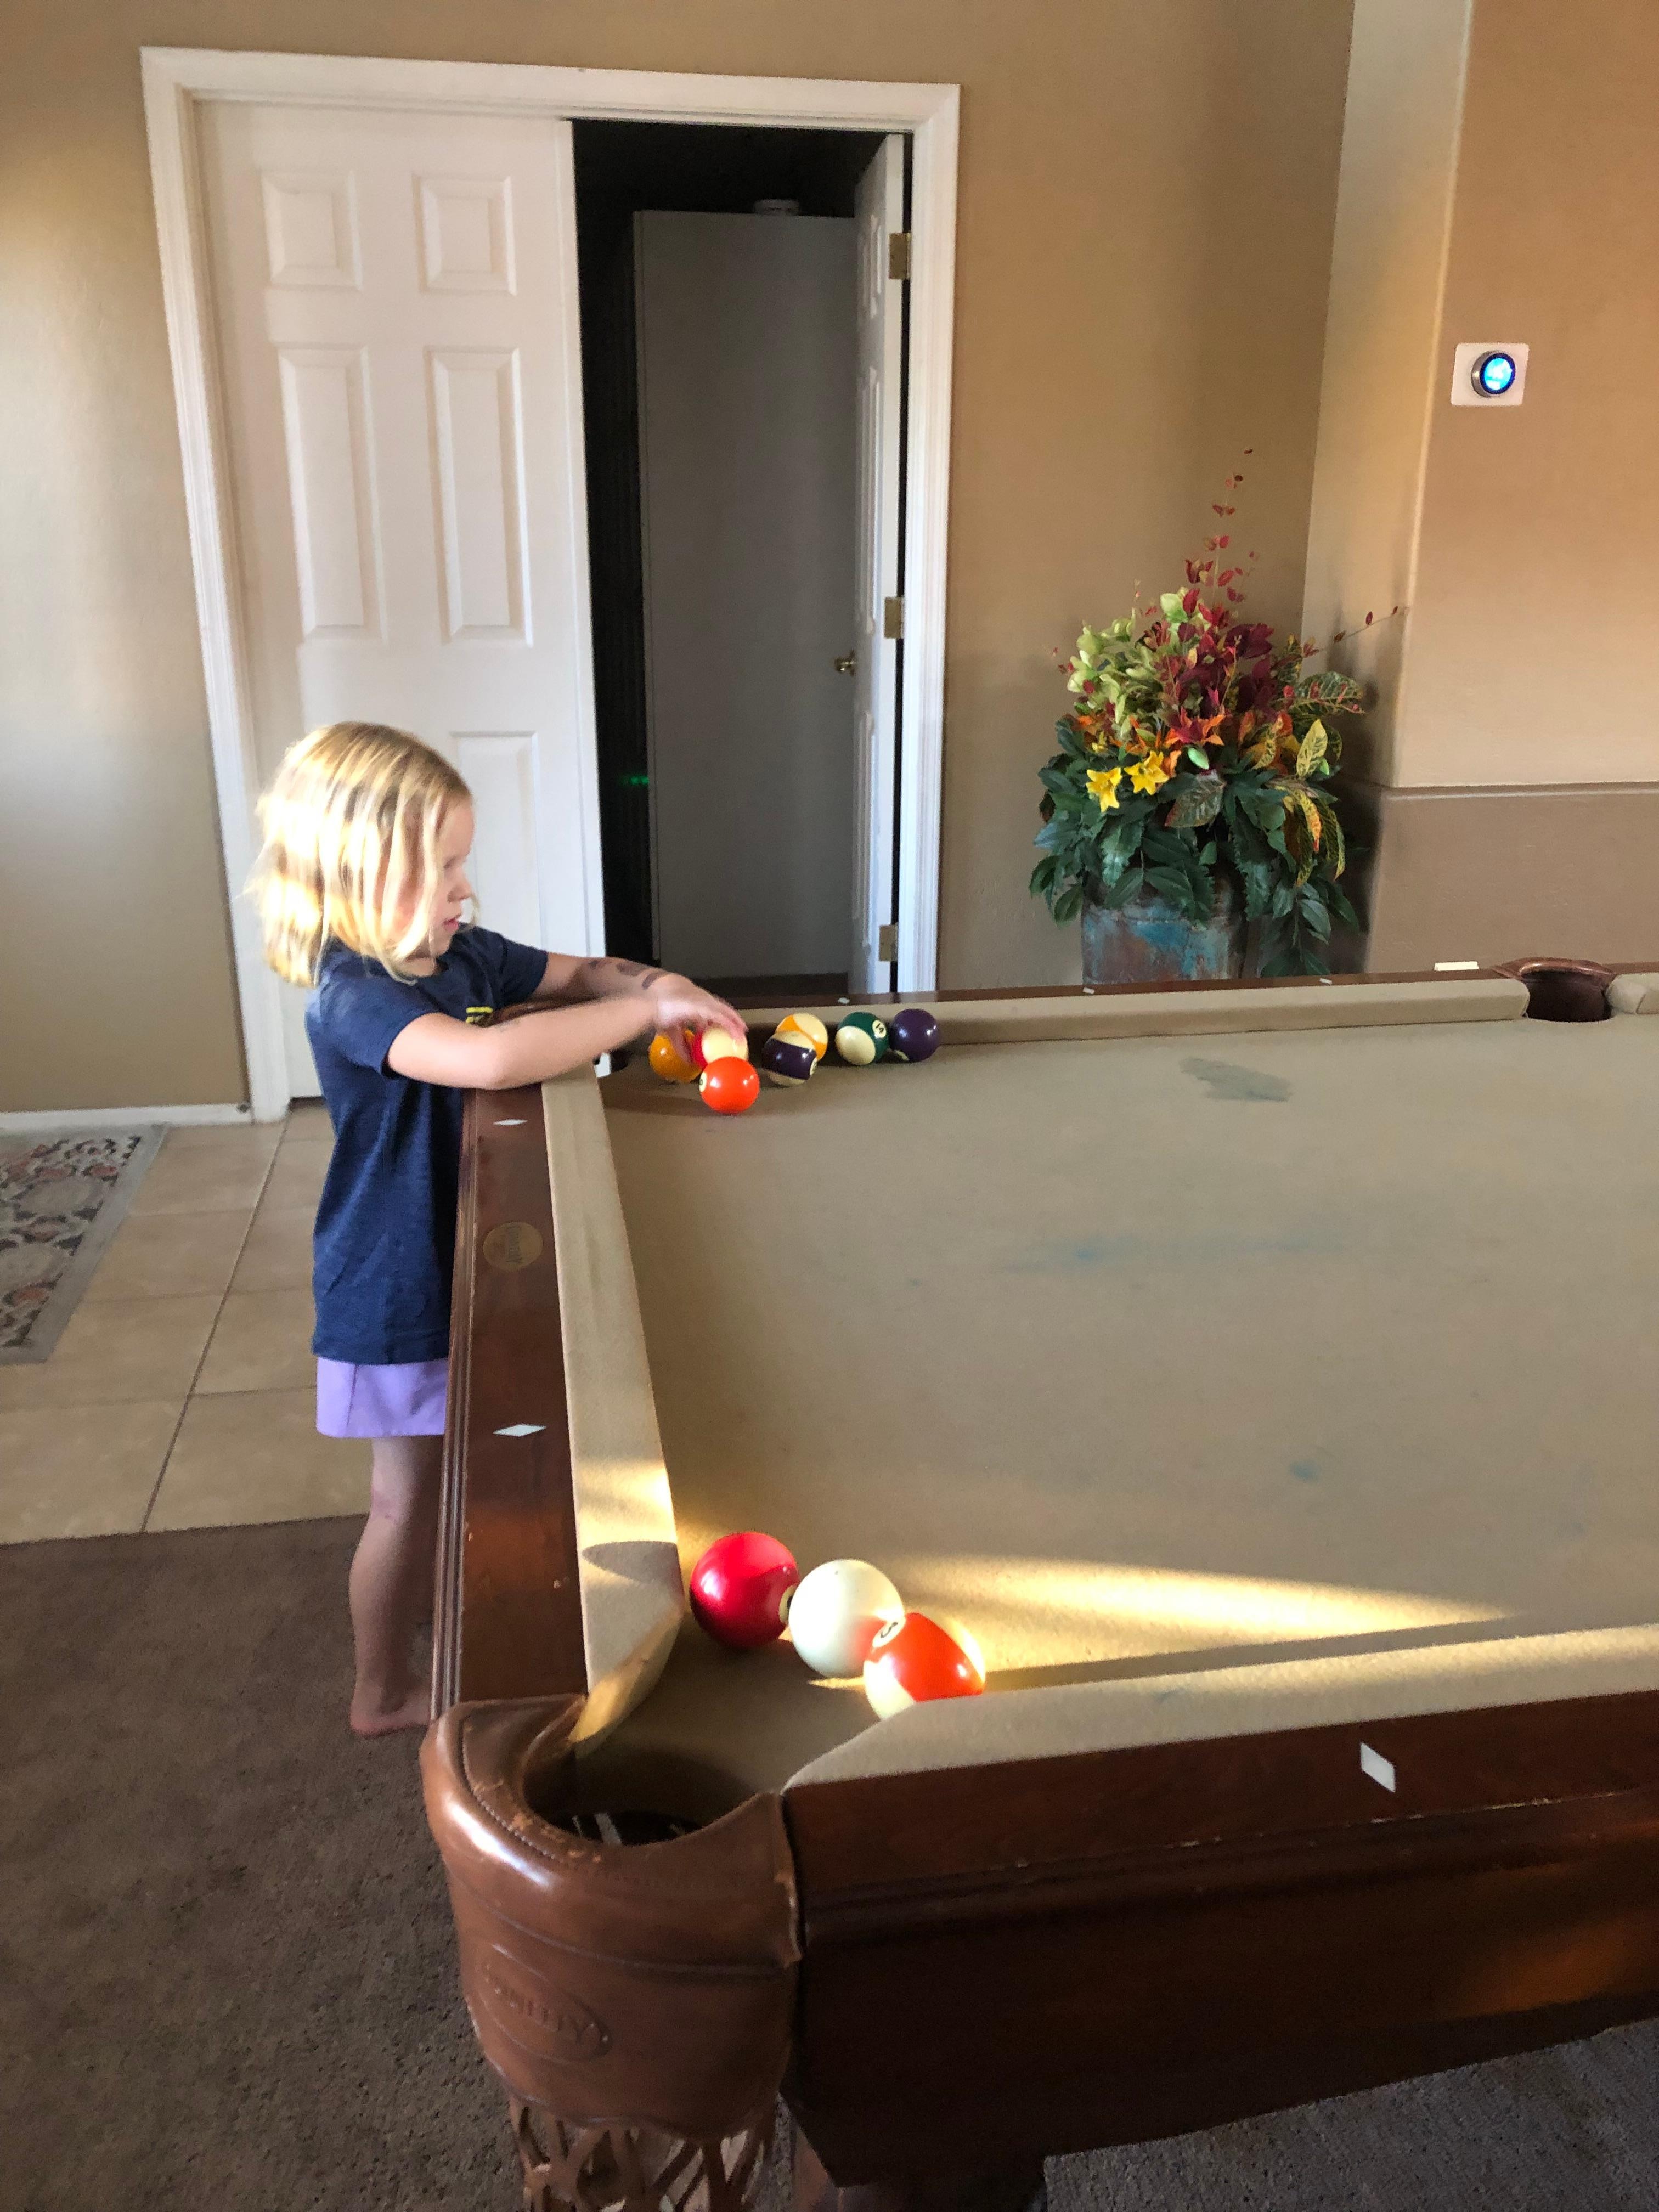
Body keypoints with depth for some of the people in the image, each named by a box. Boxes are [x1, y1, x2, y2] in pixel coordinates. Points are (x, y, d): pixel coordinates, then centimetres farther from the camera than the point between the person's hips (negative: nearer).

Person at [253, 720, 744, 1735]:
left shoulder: (459, 954, -1)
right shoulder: (352, 996, -28)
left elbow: (577, 974, 11)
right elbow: (492, 1057, -46)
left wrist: (638, 981, -13)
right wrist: (645, 1010, -38)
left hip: (454, 1262, 8)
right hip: (398, 1288, -8)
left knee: (446, 1468, 25)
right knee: (408, 1494, 9)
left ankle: (426, 1597, 49)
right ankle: (385, 1691, 29)